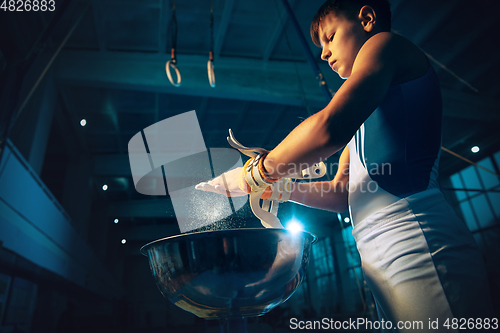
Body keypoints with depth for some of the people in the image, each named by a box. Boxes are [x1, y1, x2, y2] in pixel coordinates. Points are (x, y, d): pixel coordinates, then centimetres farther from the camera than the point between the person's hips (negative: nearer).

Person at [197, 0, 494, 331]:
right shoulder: (366, 121, 26)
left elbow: (329, 128, -20)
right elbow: (341, 194, 22)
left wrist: (255, 174, -7)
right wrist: (277, 185, 11)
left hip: (421, 252, -9)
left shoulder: (385, 44, 1)